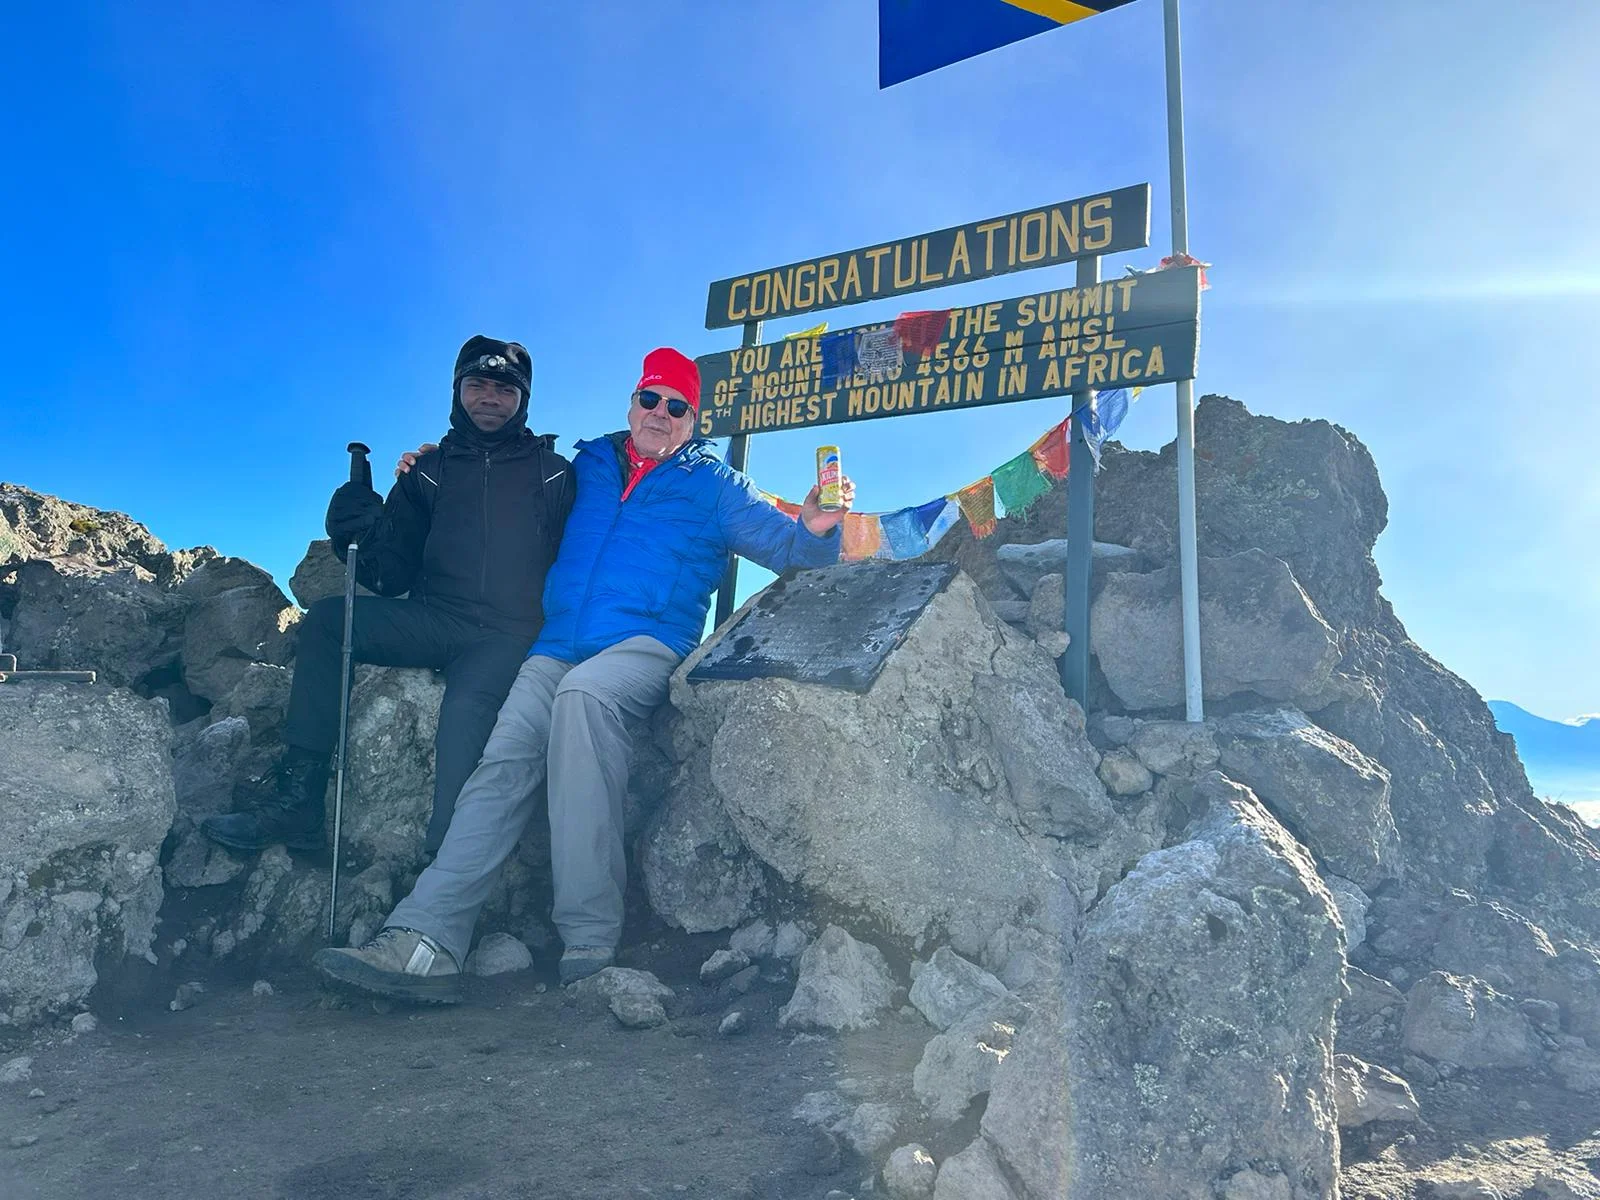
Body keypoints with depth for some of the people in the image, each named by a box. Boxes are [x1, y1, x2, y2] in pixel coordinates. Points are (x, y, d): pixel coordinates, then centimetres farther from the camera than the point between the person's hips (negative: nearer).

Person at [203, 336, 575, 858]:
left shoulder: (554, 473, 12)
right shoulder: (430, 472, 18)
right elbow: (393, 576, 13)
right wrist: (364, 531, -7)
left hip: (510, 633, -4)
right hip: (434, 619, 5)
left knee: (467, 706, -34)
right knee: (325, 617, -14)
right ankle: (296, 798, -17)